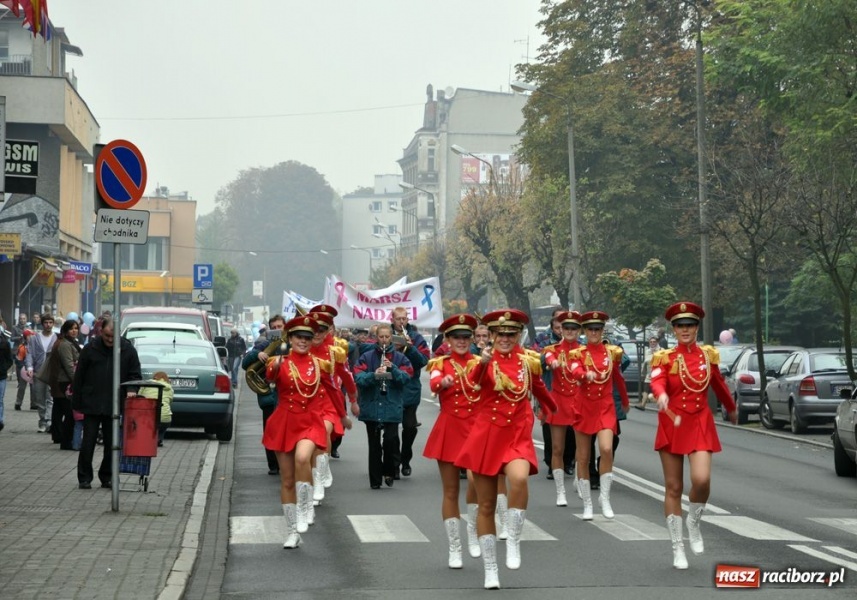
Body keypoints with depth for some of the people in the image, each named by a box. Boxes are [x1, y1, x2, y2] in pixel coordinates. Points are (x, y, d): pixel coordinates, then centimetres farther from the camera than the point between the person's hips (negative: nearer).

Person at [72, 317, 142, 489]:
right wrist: (76, 405, 2)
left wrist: (131, 390, -14)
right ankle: (84, 478, 8)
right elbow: (79, 378, 3)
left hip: (114, 407, 1)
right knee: (87, 444, -1)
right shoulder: (90, 349, -2)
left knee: (111, 444, 8)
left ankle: (106, 477, 20)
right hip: (91, 405, -1)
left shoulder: (128, 350, 0)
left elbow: (135, 375, 8)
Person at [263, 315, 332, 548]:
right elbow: (269, 376, -29)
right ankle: (292, 532, 15)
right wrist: (274, 365, -50)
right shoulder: (280, 362, -4)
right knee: (287, 479, 5)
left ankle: (305, 509, -13)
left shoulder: (319, 364, 3)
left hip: (310, 423, 0)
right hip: (284, 423, 0)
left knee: (302, 457, -31)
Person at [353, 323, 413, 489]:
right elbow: (358, 377, -7)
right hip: (371, 406, 0)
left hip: (392, 407, 0)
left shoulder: (400, 358, 7)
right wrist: (374, 375, -25)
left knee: (391, 439, -14)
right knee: (374, 444, 5)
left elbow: (406, 377, -5)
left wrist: (393, 368, -20)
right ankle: (375, 480, 15)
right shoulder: (367, 357, 4)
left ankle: (389, 472, 9)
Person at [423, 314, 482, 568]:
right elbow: (433, 384, -19)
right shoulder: (440, 363, 3)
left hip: (475, 426, 0)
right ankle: (454, 549, 13)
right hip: (449, 429, 0)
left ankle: (473, 533, 5)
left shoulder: (480, 363, 5)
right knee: (451, 491, 3)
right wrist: (444, 382, -42)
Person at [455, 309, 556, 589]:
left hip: (518, 435, 1)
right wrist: (483, 363, -48)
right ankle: (490, 570, 16)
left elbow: (538, 387, 23)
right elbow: (473, 380, -28)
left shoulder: (529, 360, 2)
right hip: (487, 435, -1)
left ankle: (513, 541, -11)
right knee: (486, 506, 5)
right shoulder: (485, 360, -6)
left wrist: (551, 409, 41)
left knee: (519, 479, -31)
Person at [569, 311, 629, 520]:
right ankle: (587, 505, 14)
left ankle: (605, 497, -7)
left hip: (606, 407, 0)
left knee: (606, 449, -21)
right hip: (584, 407, 0)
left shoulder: (612, 352, 6)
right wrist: (587, 374, -43)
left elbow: (618, 378, 20)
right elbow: (574, 372, -21)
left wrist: (626, 402, 31)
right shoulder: (579, 353, 0)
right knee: (583, 458, 4)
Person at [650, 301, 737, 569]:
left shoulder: (708, 355, 5)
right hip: (672, 425, -1)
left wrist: (731, 409, 34)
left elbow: (719, 385, 21)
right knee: (673, 488, 3)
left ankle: (694, 524, 11)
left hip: (700, 424, 1)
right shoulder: (664, 358, -2)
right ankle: (678, 549, 13)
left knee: (702, 480, -19)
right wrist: (661, 395, -43)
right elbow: (657, 381, -21)